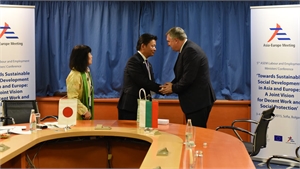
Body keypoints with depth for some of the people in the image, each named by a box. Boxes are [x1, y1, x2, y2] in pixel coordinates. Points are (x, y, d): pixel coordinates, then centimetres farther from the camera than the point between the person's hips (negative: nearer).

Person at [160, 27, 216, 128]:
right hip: (195, 100, 10)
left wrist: (173, 88, -9)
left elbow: (188, 77, -22)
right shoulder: (187, 49, 13)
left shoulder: (190, 50, -18)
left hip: (199, 100, -10)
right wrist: (172, 84, 1)